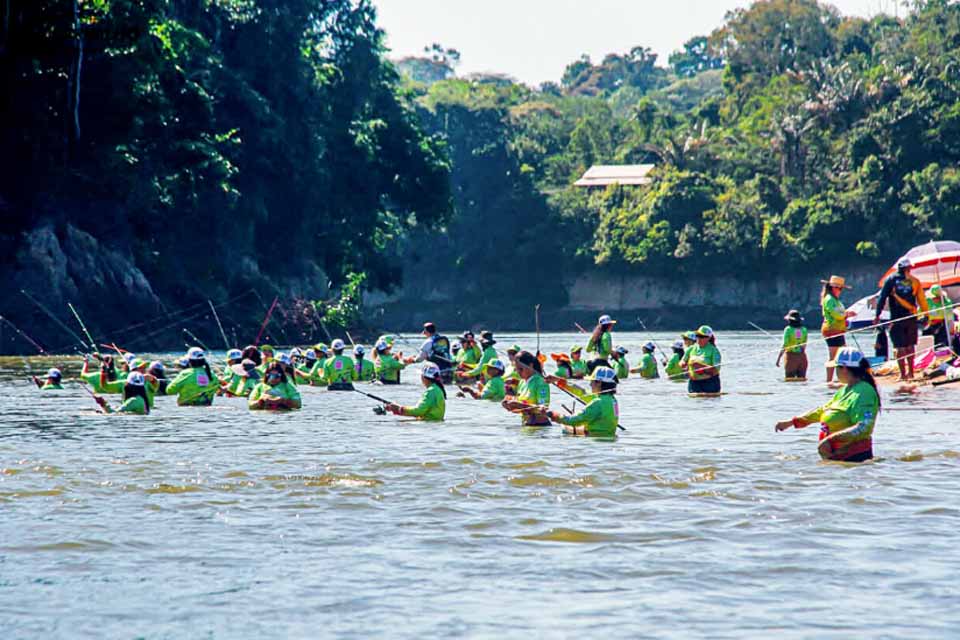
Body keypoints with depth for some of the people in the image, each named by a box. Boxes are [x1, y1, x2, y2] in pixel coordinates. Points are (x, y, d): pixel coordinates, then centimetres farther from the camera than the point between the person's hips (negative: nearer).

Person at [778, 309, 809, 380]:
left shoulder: (788, 329, -8)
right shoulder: (804, 329, 5)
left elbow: (784, 345, -13)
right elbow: (804, 345, 12)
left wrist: (778, 359, -11)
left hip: (791, 356, -4)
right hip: (802, 357, 4)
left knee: (790, 379, -1)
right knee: (801, 379, 6)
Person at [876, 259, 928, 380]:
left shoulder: (891, 280, -2)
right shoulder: (914, 281, 1)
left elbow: (882, 298, -6)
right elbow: (921, 300, 3)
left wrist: (877, 315, -4)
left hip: (896, 319, -2)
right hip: (911, 318, 2)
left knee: (899, 347, 0)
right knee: (910, 346, 16)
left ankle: (903, 373, -4)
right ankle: (910, 371, 20)